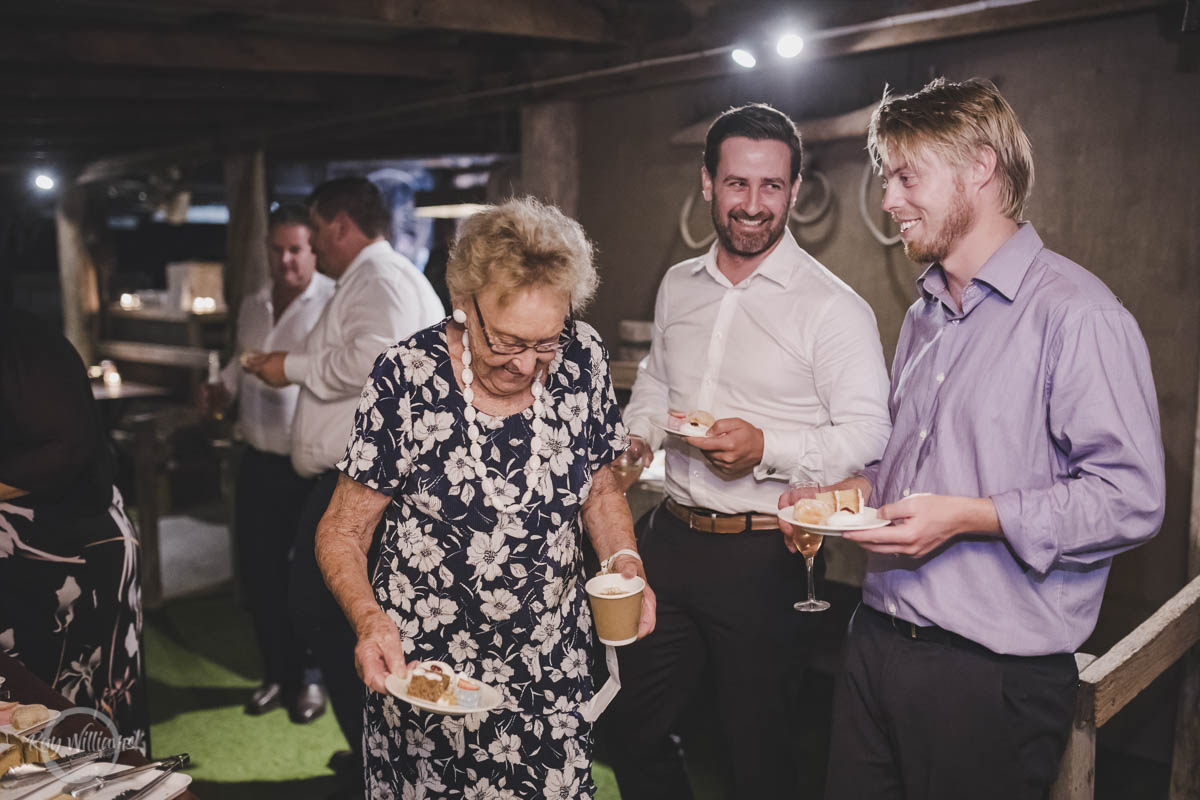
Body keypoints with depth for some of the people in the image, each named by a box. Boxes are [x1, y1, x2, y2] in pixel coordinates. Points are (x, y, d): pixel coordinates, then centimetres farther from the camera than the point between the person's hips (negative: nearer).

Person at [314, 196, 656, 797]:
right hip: (421, 672, -2)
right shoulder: (407, 379, -16)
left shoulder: (583, 360, -6)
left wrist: (623, 560, -10)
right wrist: (370, 619, -26)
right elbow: (342, 532, -9)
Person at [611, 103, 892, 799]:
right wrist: (636, 434, 6)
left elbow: (870, 435, -13)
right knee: (637, 730, 18)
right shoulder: (678, 286, 8)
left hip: (760, 557, -5)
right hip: (670, 534, 6)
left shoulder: (833, 307, -11)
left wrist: (768, 449, -25)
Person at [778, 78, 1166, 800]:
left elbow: (1130, 497, -18)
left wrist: (968, 516, -22)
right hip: (880, 639, 7)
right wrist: (858, 489, 5)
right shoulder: (926, 315, 15)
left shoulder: (1075, 314, -13)